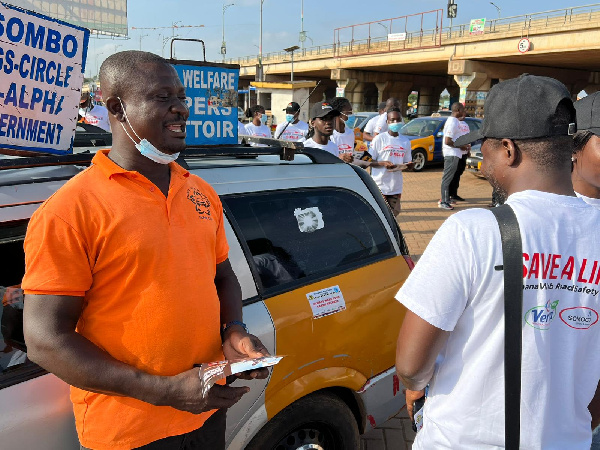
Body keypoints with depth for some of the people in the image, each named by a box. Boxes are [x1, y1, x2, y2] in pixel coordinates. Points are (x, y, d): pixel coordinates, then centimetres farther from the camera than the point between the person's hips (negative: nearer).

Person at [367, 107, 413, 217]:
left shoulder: (405, 141, 12)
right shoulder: (379, 139, -3)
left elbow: (407, 162, 19)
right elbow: (369, 161, -3)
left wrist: (408, 165, -6)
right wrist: (383, 163, -21)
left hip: (396, 186, 5)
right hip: (379, 186, -5)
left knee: (393, 215, 6)